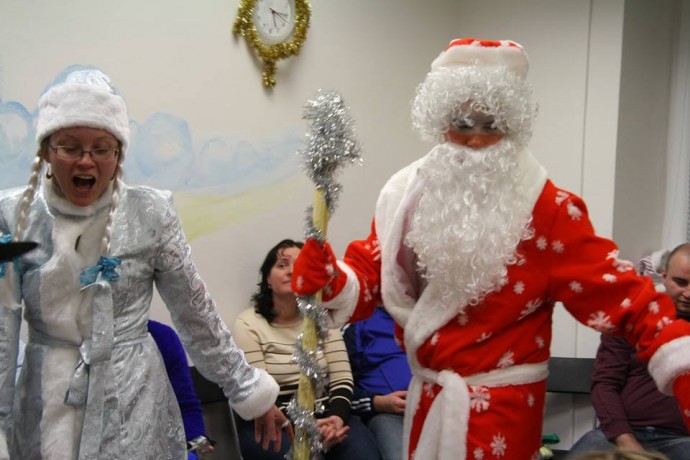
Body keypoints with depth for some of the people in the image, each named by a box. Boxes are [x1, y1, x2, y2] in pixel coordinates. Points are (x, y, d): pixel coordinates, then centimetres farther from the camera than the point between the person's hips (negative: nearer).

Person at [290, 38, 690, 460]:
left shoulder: (545, 207, -13)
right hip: (427, 394, 5)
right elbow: (370, 272, 1)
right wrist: (327, 278, -20)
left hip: (500, 405, -4)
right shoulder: (410, 193, 0)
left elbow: (615, 290, -17)